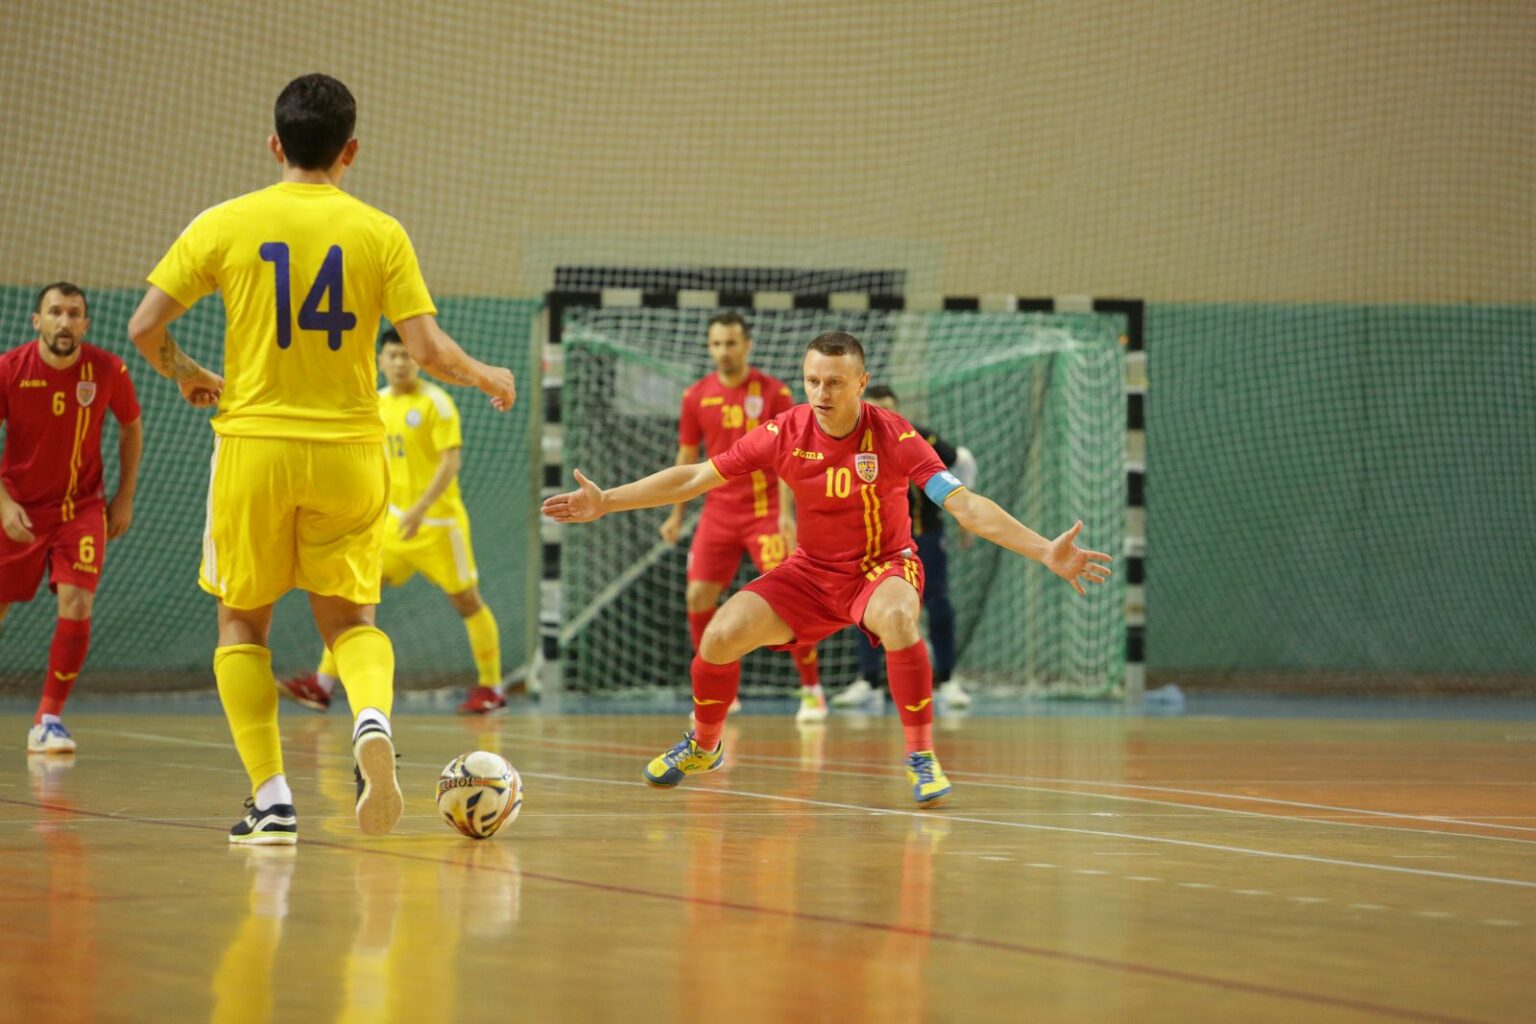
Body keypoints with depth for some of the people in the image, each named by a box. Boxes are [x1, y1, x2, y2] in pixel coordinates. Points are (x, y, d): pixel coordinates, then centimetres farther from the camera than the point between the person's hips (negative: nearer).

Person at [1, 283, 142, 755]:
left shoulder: (108, 370, -11)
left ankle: (48, 720, -3)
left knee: (76, 607, -16)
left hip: (82, 508, 0)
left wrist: (125, 497, 4)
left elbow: (131, 426, 7)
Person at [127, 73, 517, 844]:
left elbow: (144, 328, -3)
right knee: (348, 616, 14)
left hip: (253, 443, -1)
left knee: (242, 622, 14)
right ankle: (373, 721, -19)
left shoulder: (225, 224, -2)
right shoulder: (378, 233, -2)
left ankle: (271, 800, 5)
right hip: (348, 449, 1)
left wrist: (187, 376, 17)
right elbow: (427, 349, -6)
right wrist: (487, 378, 14)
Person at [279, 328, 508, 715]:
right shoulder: (378, 403, 8)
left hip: (438, 522, -6)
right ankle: (323, 684, -5)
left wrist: (421, 508, -26)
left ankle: (491, 689, 14)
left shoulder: (436, 403, -11)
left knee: (467, 602, 1)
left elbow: (451, 462, -17)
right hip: (395, 521, 6)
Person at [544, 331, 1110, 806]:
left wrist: (1045, 551, -37)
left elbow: (965, 505, -26)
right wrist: (605, 502, -9)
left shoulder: (893, 436, -21)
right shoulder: (786, 432, -13)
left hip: (883, 565, -3)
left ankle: (921, 755, -21)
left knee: (897, 619, -39)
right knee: (720, 635, -15)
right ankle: (702, 747, 16)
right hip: (812, 571, 3)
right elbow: (694, 478, -6)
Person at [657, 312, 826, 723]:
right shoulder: (697, 396, 5)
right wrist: (677, 514, 13)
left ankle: (813, 692, -1)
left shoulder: (773, 392, -7)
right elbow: (687, 458, 14)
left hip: (765, 511, -4)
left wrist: (785, 513, -18)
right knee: (698, 596, -2)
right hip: (718, 514, 4)